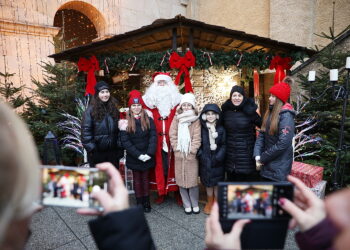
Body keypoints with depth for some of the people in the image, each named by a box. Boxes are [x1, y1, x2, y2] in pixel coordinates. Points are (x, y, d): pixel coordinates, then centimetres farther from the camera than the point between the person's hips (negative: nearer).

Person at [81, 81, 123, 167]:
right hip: (97, 152, -4)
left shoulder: (114, 108, 7)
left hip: (113, 151, 4)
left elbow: (118, 129, 10)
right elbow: (86, 130, -10)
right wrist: (91, 148, -15)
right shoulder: (91, 110, -7)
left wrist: (120, 147, 6)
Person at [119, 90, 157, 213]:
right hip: (133, 157, -1)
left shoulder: (148, 120, -2)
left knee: (145, 178, 13)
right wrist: (138, 154, -15)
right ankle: (139, 202, 25)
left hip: (147, 157, 1)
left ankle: (146, 202, 26)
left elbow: (153, 137, -7)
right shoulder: (126, 122, -6)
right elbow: (124, 141, -10)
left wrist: (149, 154, -16)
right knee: (137, 179, 12)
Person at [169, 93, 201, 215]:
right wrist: (177, 149, -5)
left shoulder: (196, 120, -1)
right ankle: (187, 205, 22)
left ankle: (195, 204, 21)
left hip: (191, 155, -2)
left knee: (193, 180, 2)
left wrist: (191, 151, -11)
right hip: (179, 155, 3)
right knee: (181, 181, 8)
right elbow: (172, 135, 2)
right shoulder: (177, 119, 7)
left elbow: (197, 137, -7)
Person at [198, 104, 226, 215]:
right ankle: (209, 203, 28)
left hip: (217, 161, -1)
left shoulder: (221, 129, -1)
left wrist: (218, 157, -12)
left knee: (217, 183, 8)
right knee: (208, 183, 11)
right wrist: (201, 155, -8)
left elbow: (224, 145, -2)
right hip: (205, 161, 1)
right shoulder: (202, 129, 1)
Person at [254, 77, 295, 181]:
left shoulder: (286, 116, -17)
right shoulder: (270, 113, 8)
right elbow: (261, 134, 3)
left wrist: (262, 158, -15)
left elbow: (283, 144, -24)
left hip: (279, 167, -7)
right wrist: (257, 155, -10)